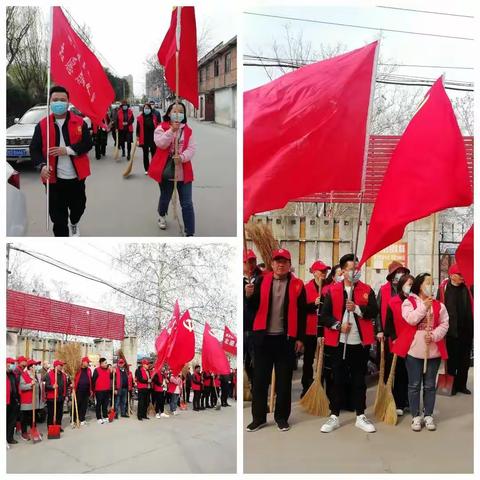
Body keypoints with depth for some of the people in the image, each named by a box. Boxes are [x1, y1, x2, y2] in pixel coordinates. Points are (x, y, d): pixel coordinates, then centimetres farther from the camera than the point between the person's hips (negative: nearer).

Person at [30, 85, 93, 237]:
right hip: (54, 178, -1)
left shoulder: (79, 122, 0)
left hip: (76, 176, 1)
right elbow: (34, 149, -4)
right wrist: (42, 166, -23)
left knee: (78, 206, 20)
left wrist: (67, 150, -20)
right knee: (58, 214, 0)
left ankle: (74, 224, 54)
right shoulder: (42, 125, -1)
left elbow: (87, 144, -7)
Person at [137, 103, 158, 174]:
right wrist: (137, 139, -7)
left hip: (153, 138, 0)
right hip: (144, 139, 0)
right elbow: (138, 129, -2)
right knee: (145, 154, 8)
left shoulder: (154, 117, 1)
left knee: (154, 154, 1)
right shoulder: (140, 118, -2)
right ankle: (147, 169, 17)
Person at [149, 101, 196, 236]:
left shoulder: (188, 130, 3)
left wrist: (182, 157, -23)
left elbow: (192, 149, -5)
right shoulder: (161, 128, -2)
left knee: (187, 204, -3)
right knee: (165, 198, 21)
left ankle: (190, 233, 0)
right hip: (166, 170, 0)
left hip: (183, 172, 0)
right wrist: (172, 130, -27)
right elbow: (161, 143, -18)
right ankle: (162, 216, 54)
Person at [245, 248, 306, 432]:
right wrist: (249, 296, -15)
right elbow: (253, 308, 5)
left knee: (284, 379, 7)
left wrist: (300, 338, -1)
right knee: (260, 378, 6)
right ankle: (258, 417, 15)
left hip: (286, 338, -1)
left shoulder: (297, 284, 1)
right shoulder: (262, 281, 5)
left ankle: (282, 417, 18)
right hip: (263, 336, 1)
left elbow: (302, 313, 2)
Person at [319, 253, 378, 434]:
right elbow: (324, 315, -1)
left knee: (359, 380, 9)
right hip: (338, 343, -1)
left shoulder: (367, 290, 3)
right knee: (338, 380, 6)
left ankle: (361, 417, 19)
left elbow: (373, 312, -6)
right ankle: (334, 417, 15)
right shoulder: (333, 291, 1)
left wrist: (357, 308, -18)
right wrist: (338, 325, -14)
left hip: (360, 343, 1)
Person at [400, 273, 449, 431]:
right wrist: (424, 307, -16)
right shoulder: (409, 302, 0)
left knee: (430, 385, 8)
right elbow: (410, 319, -16)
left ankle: (428, 416, 18)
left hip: (433, 350, 3)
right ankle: (416, 417, 12)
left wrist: (434, 336, -16)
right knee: (414, 385, 3)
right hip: (414, 349, -2)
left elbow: (444, 325, 0)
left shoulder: (439, 305, 8)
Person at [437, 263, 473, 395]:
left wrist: (471, 327, 2)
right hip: (451, 331, -4)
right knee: (451, 359, 6)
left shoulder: (466, 289, 5)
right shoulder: (444, 288, -8)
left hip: (466, 330, 4)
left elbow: (470, 309, 7)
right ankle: (450, 385, 18)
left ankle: (461, 384, 23)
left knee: (464, 359, 11)